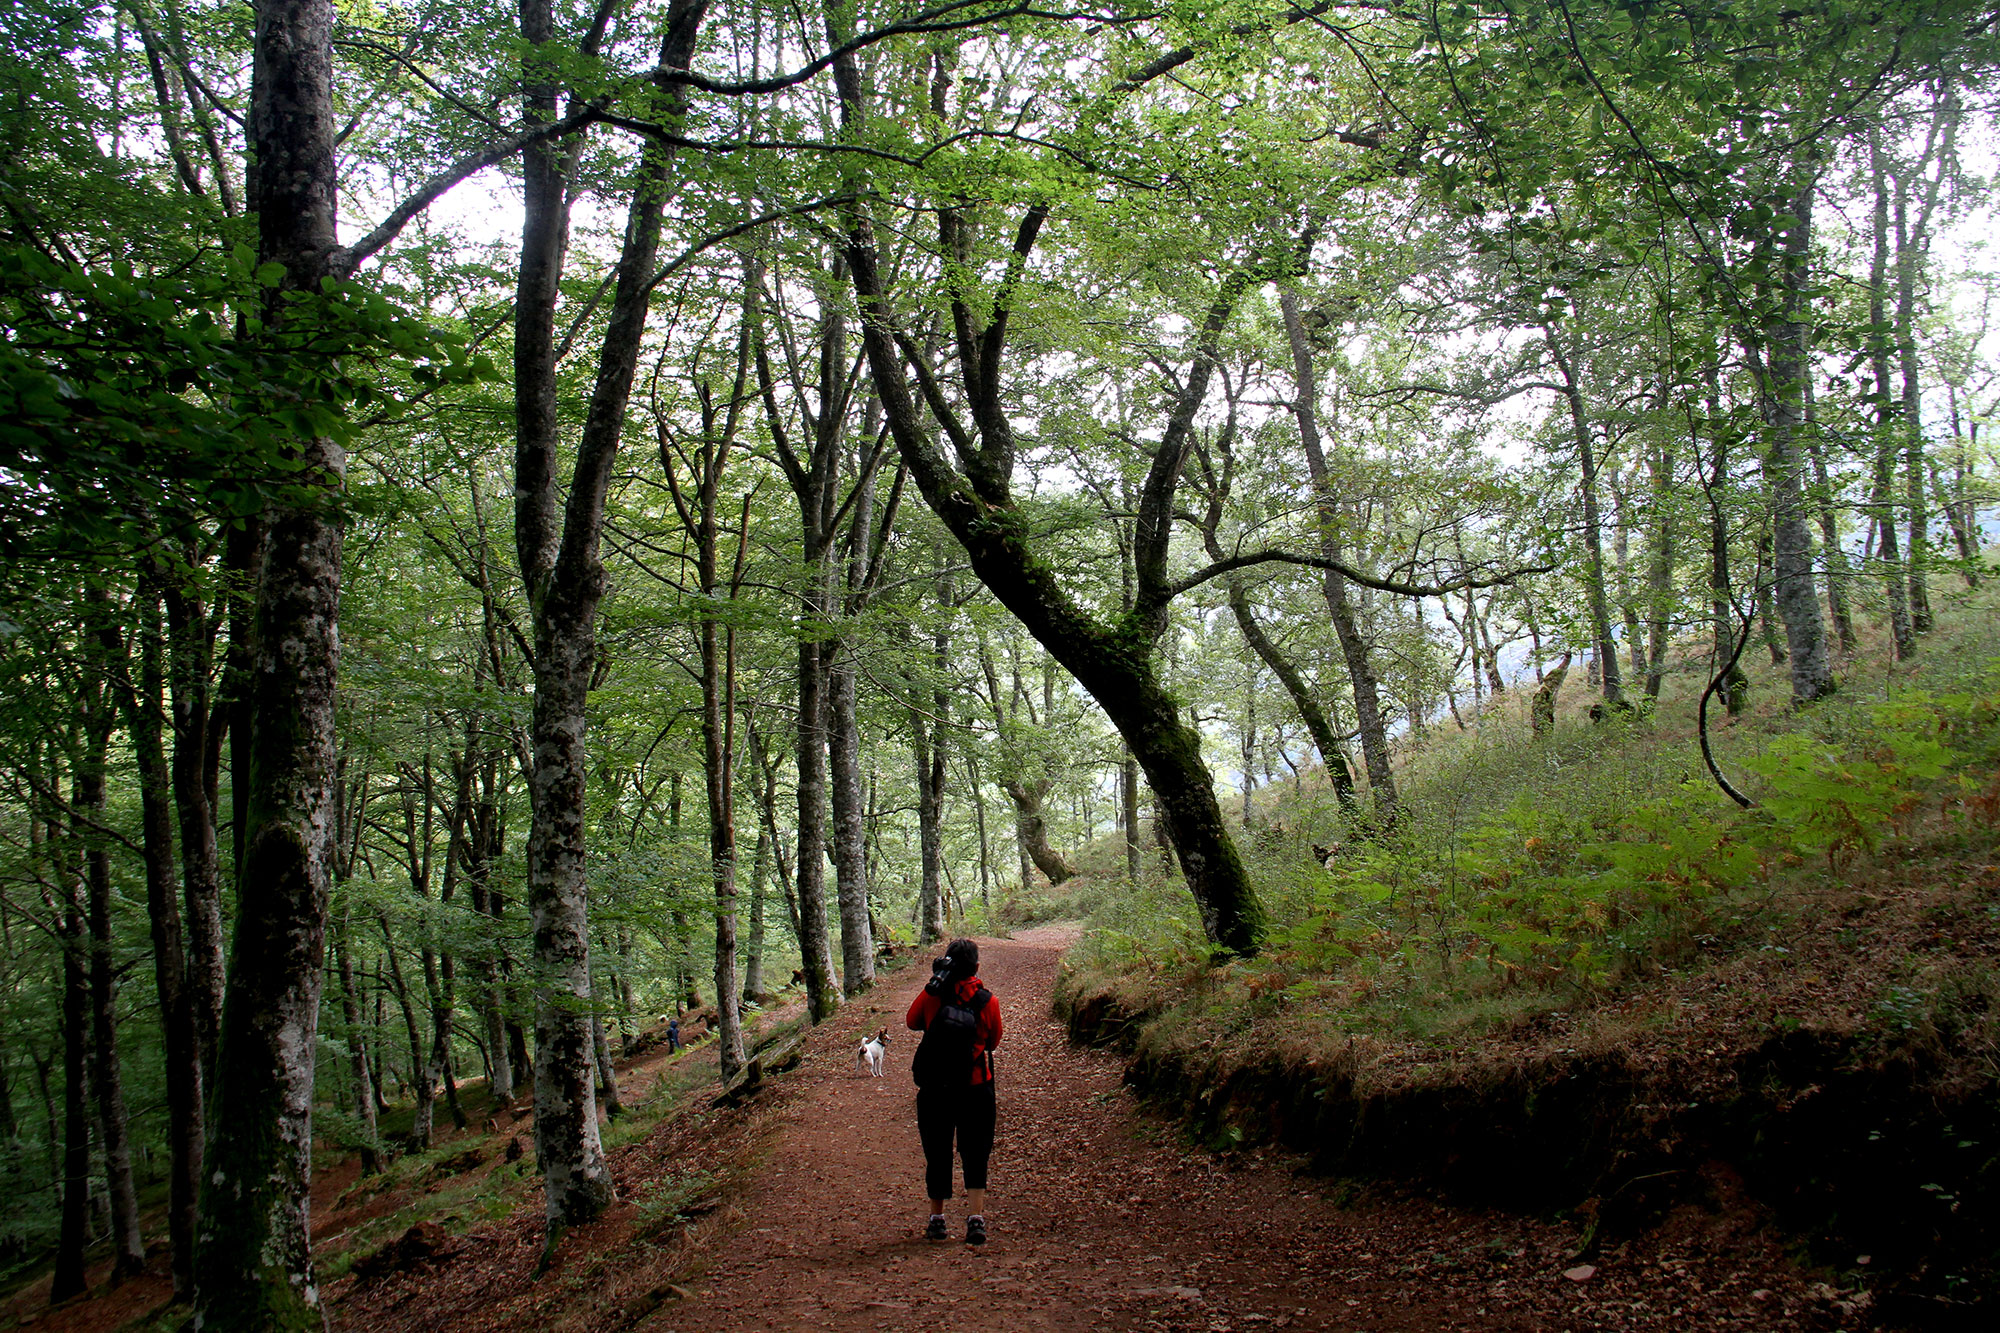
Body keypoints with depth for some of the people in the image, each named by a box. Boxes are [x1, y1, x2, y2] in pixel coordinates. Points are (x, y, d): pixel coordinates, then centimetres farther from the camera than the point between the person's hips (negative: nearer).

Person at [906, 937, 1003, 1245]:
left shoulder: (931, 996, -9)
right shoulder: (987, 1001, -8)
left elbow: (912, 1022, 10)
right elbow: (993, 1041, 4)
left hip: (933, 1090, 1)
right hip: (975, 1090, 0)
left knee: (937, 1154, 12)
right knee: (975, 1155, 7)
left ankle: (937, 1221, 20)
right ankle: (976, 1220, -5)